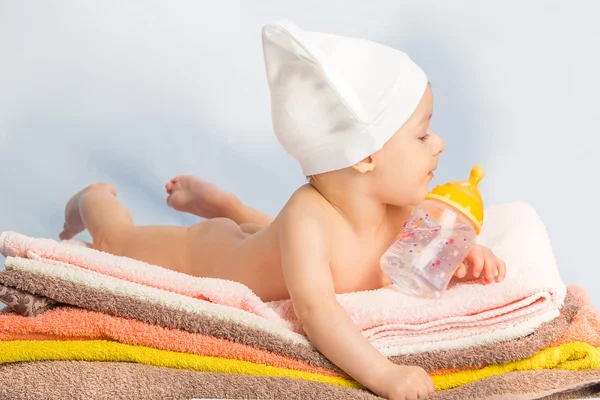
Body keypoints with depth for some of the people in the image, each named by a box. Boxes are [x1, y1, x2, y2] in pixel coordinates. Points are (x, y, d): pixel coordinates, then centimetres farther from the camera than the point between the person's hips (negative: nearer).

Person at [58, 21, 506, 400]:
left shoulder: (403, 205, -26)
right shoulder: (307, 220, -49)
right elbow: (316, 311, -58)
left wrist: (464, 257, -27)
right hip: (203, 253, -5)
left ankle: (209, 199, 57)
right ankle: (94, 198, 51)